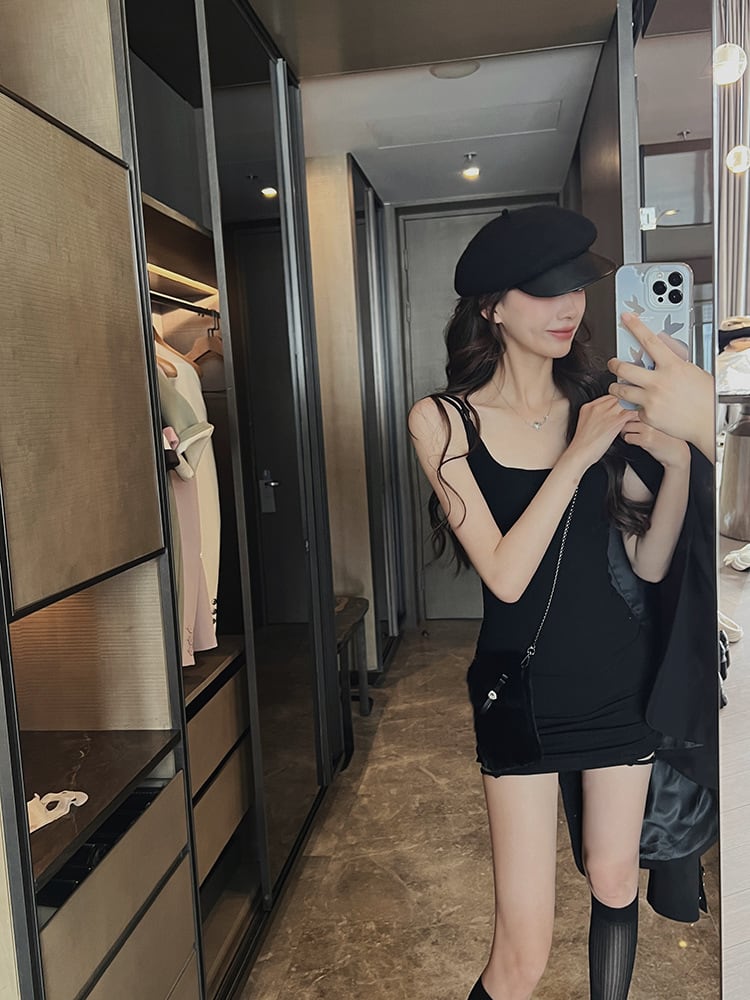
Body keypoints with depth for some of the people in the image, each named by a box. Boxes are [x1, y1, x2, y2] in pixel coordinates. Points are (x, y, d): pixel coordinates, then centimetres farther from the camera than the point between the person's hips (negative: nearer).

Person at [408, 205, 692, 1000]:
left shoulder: (598, 405, -1)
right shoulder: (443, 420, -10)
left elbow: (649, 563, 0)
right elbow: (506, 575, -19)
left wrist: (676, 460, -14)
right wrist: (578, 455, -21)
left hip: (620, 676, 4)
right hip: (524, 689, -3)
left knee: (614, 884, 20)